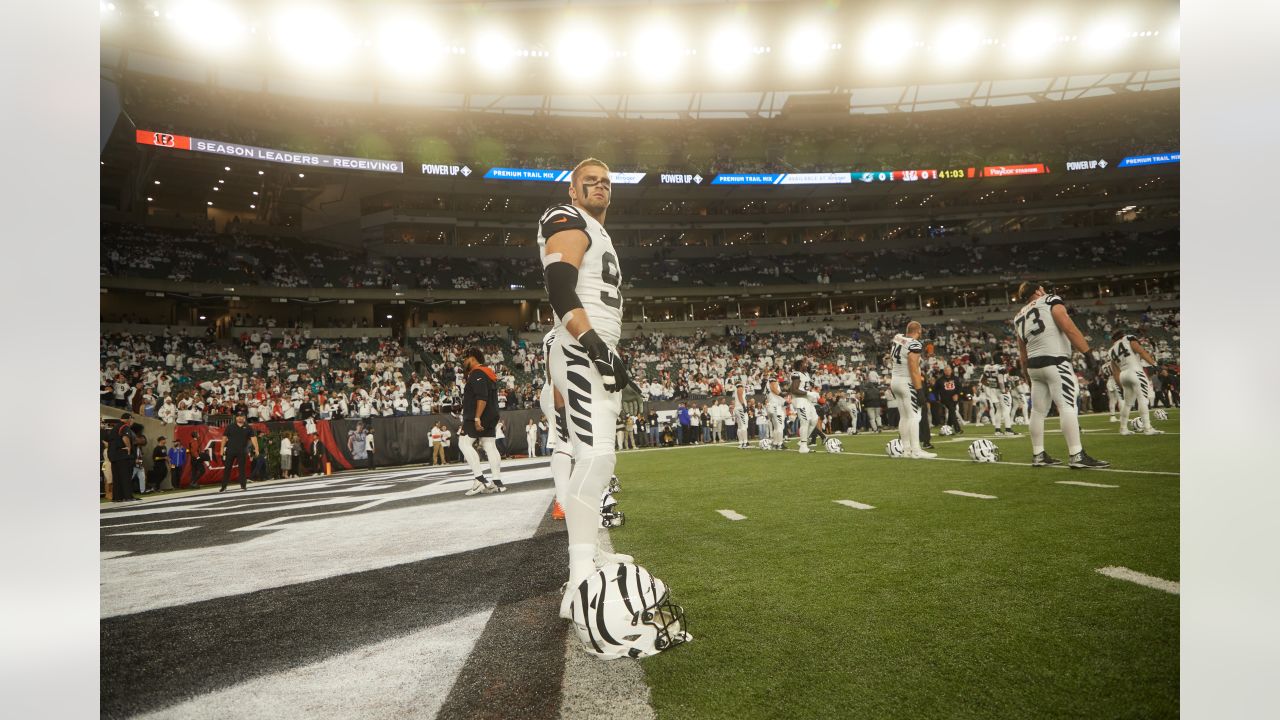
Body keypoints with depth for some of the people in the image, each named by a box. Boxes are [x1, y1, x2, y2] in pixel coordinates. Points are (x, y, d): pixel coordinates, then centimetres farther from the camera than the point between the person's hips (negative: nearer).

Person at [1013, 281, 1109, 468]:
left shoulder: (1019, 317, 19)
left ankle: (1038, 455, 14)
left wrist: (1027, 375, 28)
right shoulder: (1050, 301, 1)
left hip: (1034, 365, 7)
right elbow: (1069, 328, -12)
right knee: (1068, 406, -10)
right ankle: (1077, 456, -15)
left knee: (1038, 411, 10)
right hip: (1054, 362, -7)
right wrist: (1088, 353, -15)